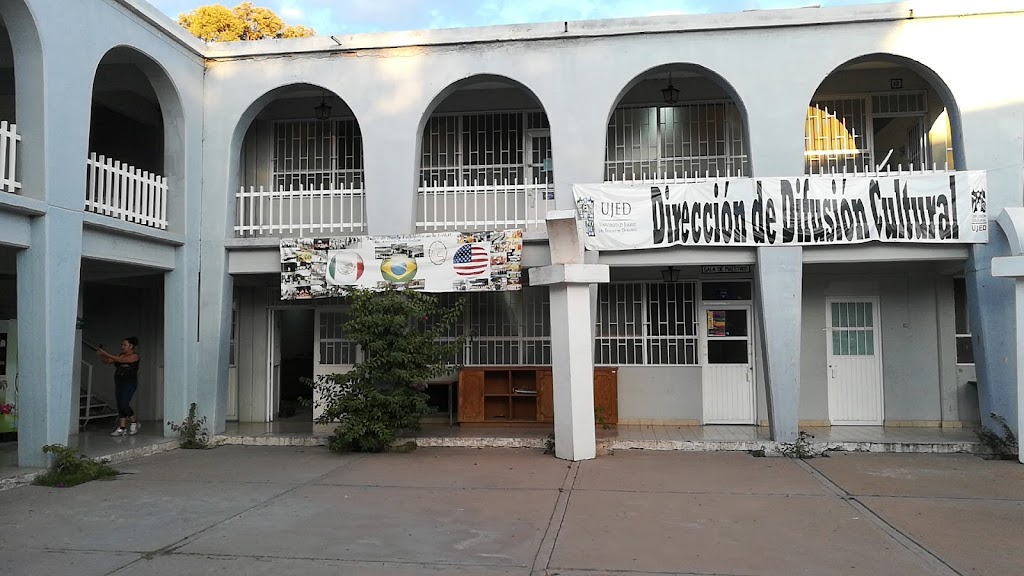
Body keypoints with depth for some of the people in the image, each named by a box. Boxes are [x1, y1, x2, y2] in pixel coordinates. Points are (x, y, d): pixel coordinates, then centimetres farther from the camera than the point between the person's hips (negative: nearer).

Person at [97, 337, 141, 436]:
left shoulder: (134, 356, -8)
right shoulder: (121, 355, 14)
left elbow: (120, 360, -20)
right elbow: (108, 361, 12)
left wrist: (107, 354, -21)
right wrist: (101, 356, -7)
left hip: (129, 383, -7)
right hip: (119, 383, 7)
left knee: (124, 405, -13)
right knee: (120, 406, 4)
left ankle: (134, 423, 6)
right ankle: (122, 428, 6)